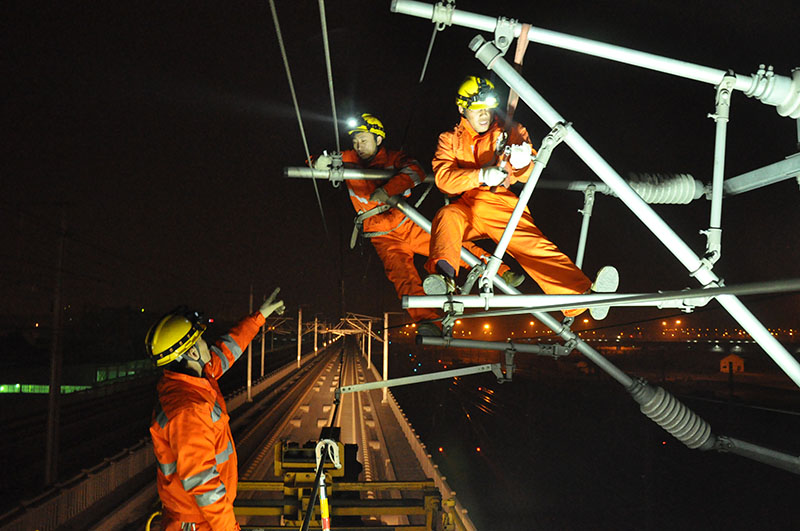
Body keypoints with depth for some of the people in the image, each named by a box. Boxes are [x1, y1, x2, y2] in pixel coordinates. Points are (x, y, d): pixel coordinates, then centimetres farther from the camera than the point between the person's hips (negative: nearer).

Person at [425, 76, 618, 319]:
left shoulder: (509, 133, 17)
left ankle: (582, 293, -46)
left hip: (502, 205, 0)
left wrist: (522, 163, -17)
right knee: (446, 216, -34)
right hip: (464, 210, 1)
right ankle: (443, 275, -57)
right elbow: (443, 177, -4)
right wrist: (481, 175, -20)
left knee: (534, 244, -26)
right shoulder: (450, 139, 16)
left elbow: (527, 176, 8)